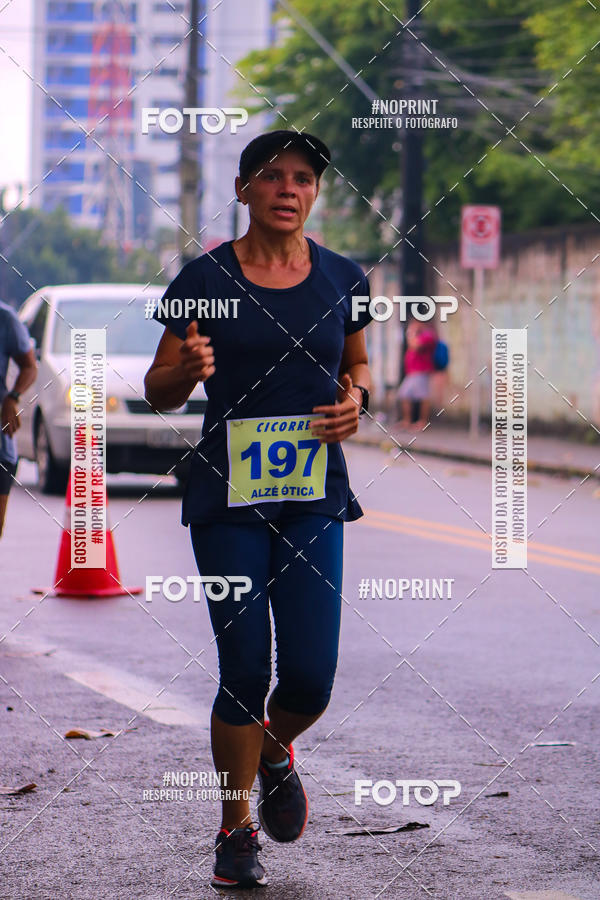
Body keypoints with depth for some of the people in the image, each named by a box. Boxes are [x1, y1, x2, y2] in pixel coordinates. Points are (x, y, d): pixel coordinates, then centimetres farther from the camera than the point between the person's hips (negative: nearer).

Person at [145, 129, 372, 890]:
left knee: (311, 676, -5)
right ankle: (235, 829, 15)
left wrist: (356, 399, -1)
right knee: (244, 670, -5)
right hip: (227, 497, -2)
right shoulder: (205, 280, -2)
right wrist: (189, 368, -19)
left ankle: (274, 750, 31)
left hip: (314, 498, 2)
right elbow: (159, 393, 3)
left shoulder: (342, 280, 6)